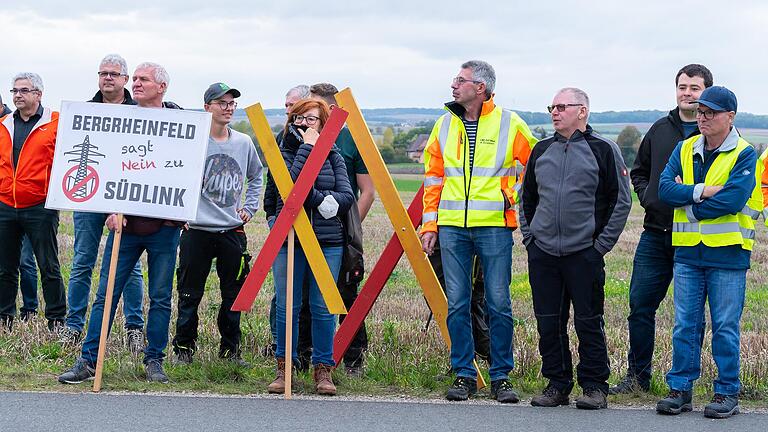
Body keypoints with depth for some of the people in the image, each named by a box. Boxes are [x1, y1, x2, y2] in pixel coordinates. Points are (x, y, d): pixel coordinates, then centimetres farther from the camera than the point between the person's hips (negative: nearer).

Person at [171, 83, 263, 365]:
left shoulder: (244, 142, 7)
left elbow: (256, 175, 25)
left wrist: (250, 207, 16)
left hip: (233, 231, 4)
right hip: (197, 229, -4)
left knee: (234, 294, 9)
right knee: (190, 294, 2)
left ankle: (231, 348, 20)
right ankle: (184, 347, 13)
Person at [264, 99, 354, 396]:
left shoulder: (333, 156, 11)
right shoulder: (282, 154, 6)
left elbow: (347, 197, 1)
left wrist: (320, 200, -13)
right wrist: (306, 148, -9)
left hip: (328, 242, 1)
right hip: (288, 240, -1)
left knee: (323, 308, 1)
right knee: (287, 307, 2)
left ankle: (323, 369, 11)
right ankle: (284, 368, 15)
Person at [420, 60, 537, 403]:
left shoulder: (509, 124, 0)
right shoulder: (445, 124, 10)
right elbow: (433, 177, 14)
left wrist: (515, 196, 2)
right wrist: (429, 224, 9)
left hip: (494, 225, -3)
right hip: (452, 225, 3)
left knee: (498, 304, -1)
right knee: (457, 304, 4)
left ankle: (501, 376, 9)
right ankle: (464, 375, 13)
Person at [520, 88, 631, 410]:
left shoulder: (604, 150, -1)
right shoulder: (542, 151, 13)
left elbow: (621, 201, 0)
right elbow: (527, 197, 22)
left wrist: (602, 244, -4)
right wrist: (528, 235, 11)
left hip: (584, 254, -4)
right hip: (542, 253, 4)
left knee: (588, 322, -1)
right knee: (548, 323, 6)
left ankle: (595, 386, 9)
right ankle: (557, 384, 16)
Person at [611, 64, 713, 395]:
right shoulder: (660, 129, 13)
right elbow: (639, 170, 26)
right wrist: (647, 196, 8)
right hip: (655, 235, 5)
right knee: (640, 305, 6)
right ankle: (637, 376, 16)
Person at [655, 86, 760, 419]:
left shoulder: (744, 155, -4)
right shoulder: (684, 150, 10)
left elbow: (732, 199, -18)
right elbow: (665, 188, -3)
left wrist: (686, 200, -10)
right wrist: (704, 191, -15)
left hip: (727, 253, -4)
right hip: (688, 252, 4)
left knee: (725, 327, 3)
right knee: (685, 325, 7)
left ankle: (727, 393, 12)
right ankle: (680, 390, 14)